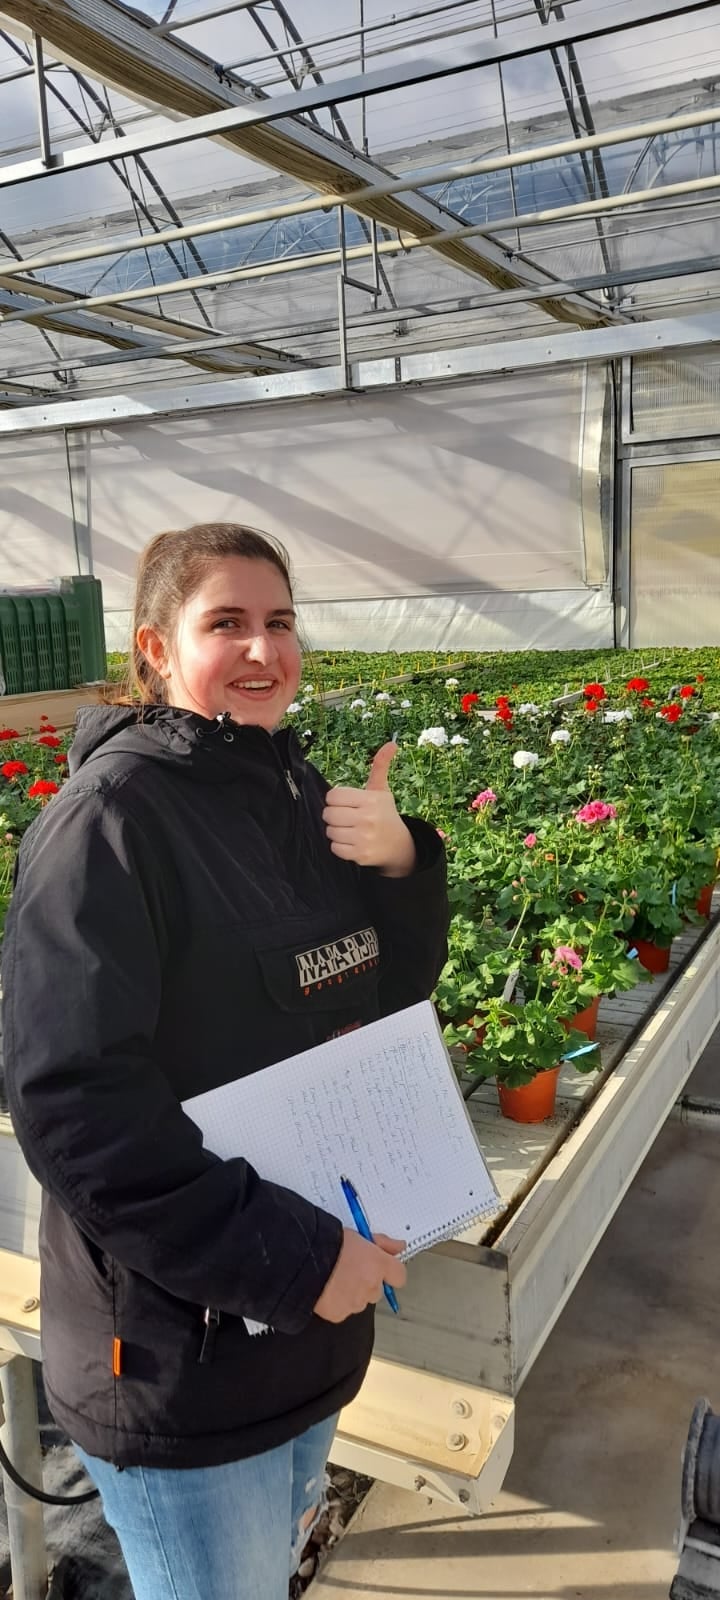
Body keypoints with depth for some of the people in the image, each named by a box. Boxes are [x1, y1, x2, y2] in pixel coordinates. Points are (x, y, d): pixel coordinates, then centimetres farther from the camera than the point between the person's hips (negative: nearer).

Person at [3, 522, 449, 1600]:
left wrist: (401, 863, -12)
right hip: (177, 1354, -6)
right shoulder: (111, 815, -21)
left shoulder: (296, 790, 1)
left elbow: (393, 991, 8)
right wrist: (286, 1259, -24)